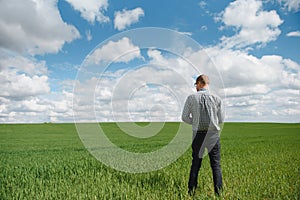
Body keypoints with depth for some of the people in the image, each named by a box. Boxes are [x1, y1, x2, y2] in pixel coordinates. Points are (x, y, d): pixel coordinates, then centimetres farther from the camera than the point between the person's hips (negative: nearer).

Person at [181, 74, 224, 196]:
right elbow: (221, 119, 3)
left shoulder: (191, 98, -5)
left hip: (198, 133, 0)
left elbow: (184, 117, -2)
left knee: (195, 164, 12)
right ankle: (218, 191, 15)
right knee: (216, 164, 11)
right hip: (213, 134, 0)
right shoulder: (216, 99, -2)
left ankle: (191, 191, 20)